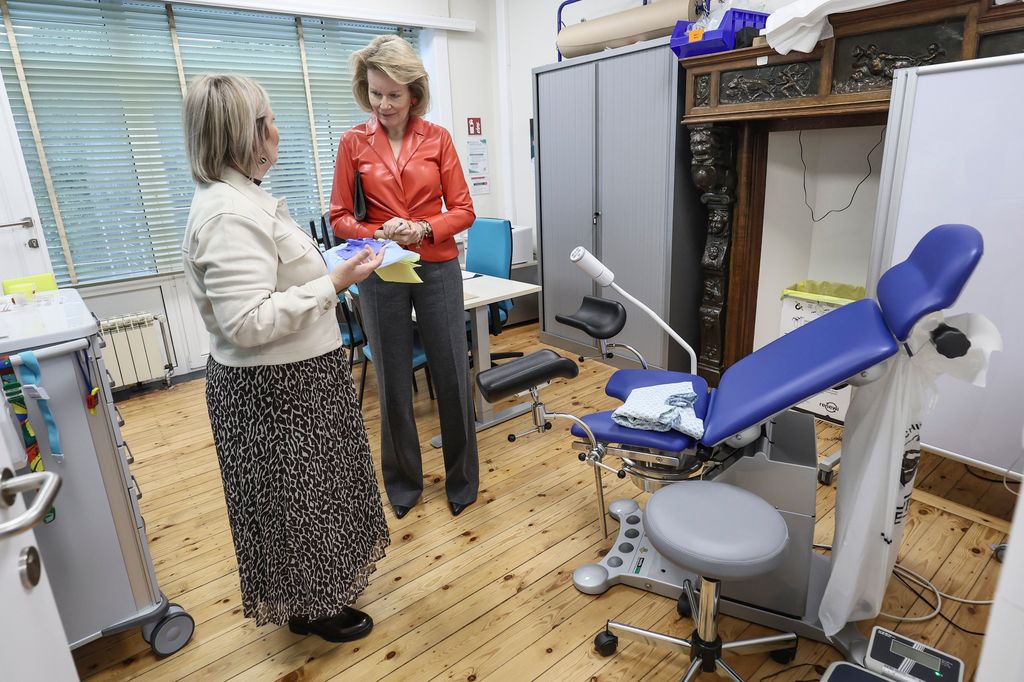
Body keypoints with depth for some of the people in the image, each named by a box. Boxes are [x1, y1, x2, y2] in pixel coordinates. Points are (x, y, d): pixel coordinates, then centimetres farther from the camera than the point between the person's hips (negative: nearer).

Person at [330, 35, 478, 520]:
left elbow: (462, 210, 1)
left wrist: (423, 229, -17)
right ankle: (403, 482, 30)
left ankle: (462, 480, 26)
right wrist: (379, 234, -17)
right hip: (382, 275, 0)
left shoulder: (437, 138, 1)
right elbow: (340, 218, 2)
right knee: (393, 381, 9)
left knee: (452, 376, 5)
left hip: (438, 269, 0)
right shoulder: (353, 143, 1)